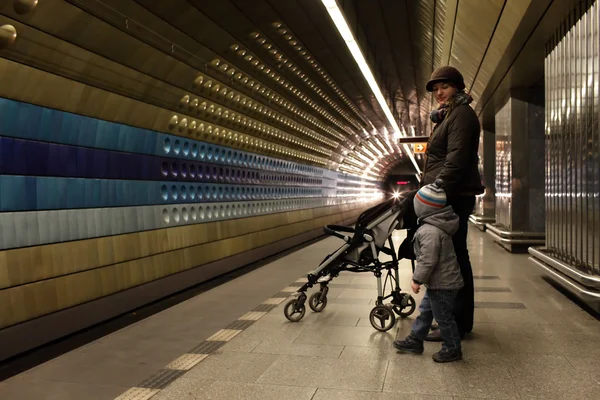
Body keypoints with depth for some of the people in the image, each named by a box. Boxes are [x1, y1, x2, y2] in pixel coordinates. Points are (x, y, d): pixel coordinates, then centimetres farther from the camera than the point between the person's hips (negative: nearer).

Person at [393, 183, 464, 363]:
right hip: (440, 281, 10)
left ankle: (453, 349, 21)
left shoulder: (430, 231, -28)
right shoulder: (439, 224, 4)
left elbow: (428, 260, -28)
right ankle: (415, 340, 32)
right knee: (425, 310, 19)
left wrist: (417, 279, -17)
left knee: (443, 317, 5)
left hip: (442, 284, -10)